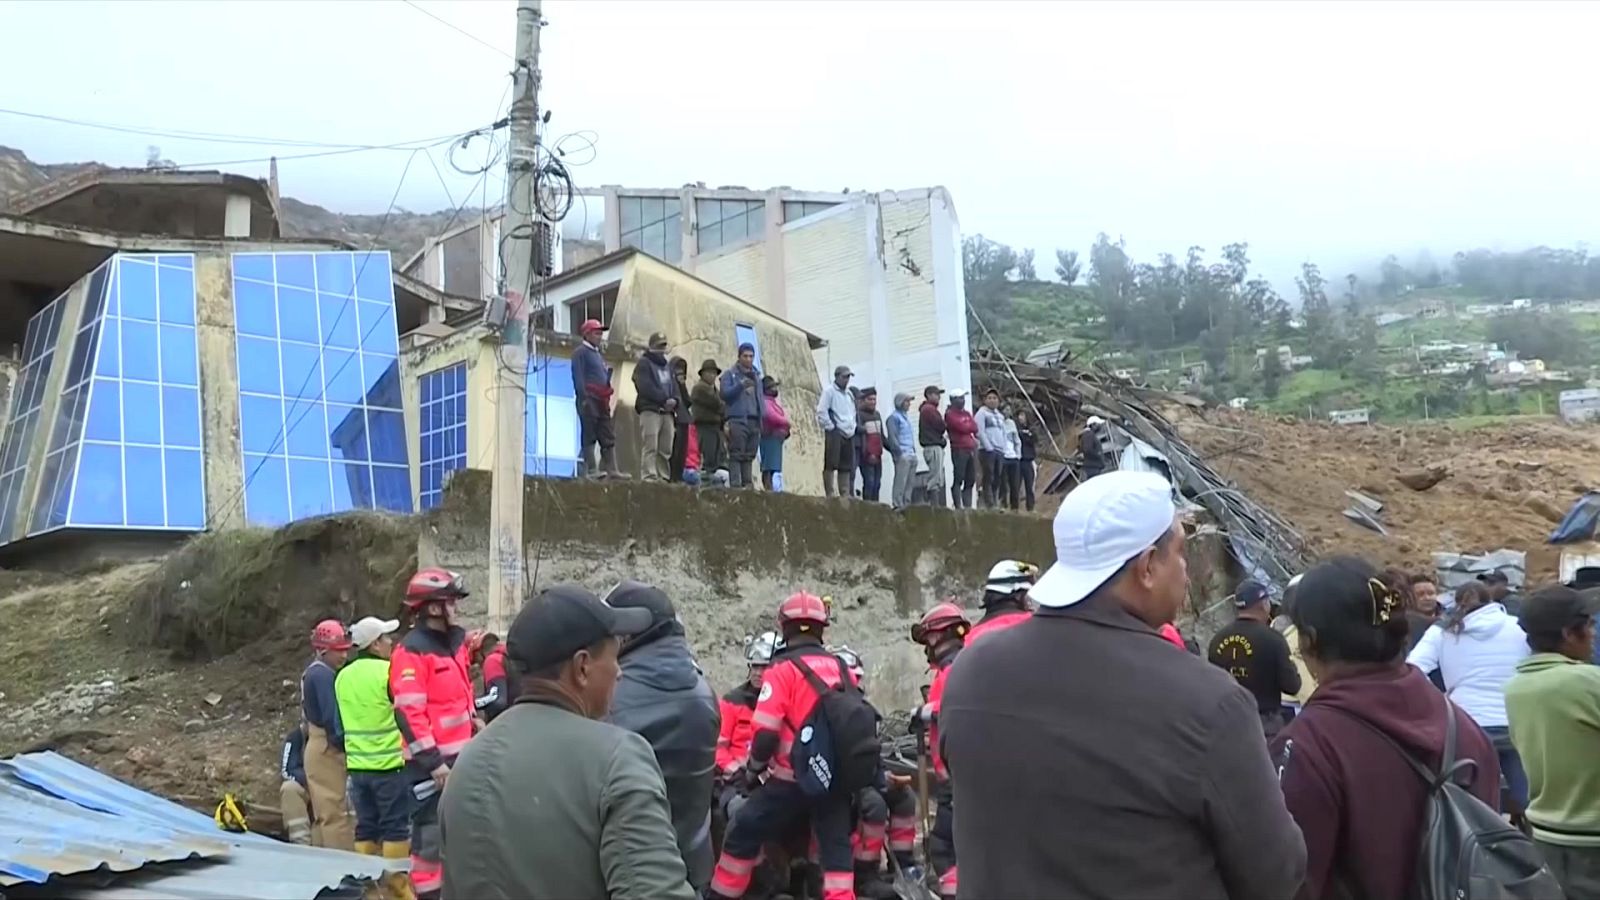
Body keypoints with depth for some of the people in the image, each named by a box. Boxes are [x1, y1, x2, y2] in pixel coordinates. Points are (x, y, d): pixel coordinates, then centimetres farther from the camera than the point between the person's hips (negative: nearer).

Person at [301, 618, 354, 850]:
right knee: (337, 813, -9)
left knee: (322, 814, 14)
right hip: (329, 749, -10)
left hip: (316, 746, 10)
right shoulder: (324, 675, -16)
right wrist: (345, 744, -12)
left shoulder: (311, 673, 15)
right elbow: (333, 718, -20)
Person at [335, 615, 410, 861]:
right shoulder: (389, 671, -14)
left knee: (366, 827, 13)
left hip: (357, 765, 6)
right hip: (390, 764, -6)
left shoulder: (343, 676, 7)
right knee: (395, 828, 1)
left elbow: (342, 722, 17)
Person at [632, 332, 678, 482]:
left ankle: (664, 478, 4)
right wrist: (665, 399, -13)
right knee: (650, 447, -14)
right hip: (650, 410, -7)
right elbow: (645, 388, -10)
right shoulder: (644, 363, 3)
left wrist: (674, 400, -5)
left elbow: (674, 386, 17)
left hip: (667, 412, 7)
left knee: (666, 449, 2)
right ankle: (648, 477, -18)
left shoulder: (667, 365, 25)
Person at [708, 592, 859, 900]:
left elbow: (766, 733, -13)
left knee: (743, 835, 9)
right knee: (837, 848, 8)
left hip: (793, 779, -5)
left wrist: (753, 769, 3)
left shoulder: (783, 669, -9)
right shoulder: (841, 668, 8)